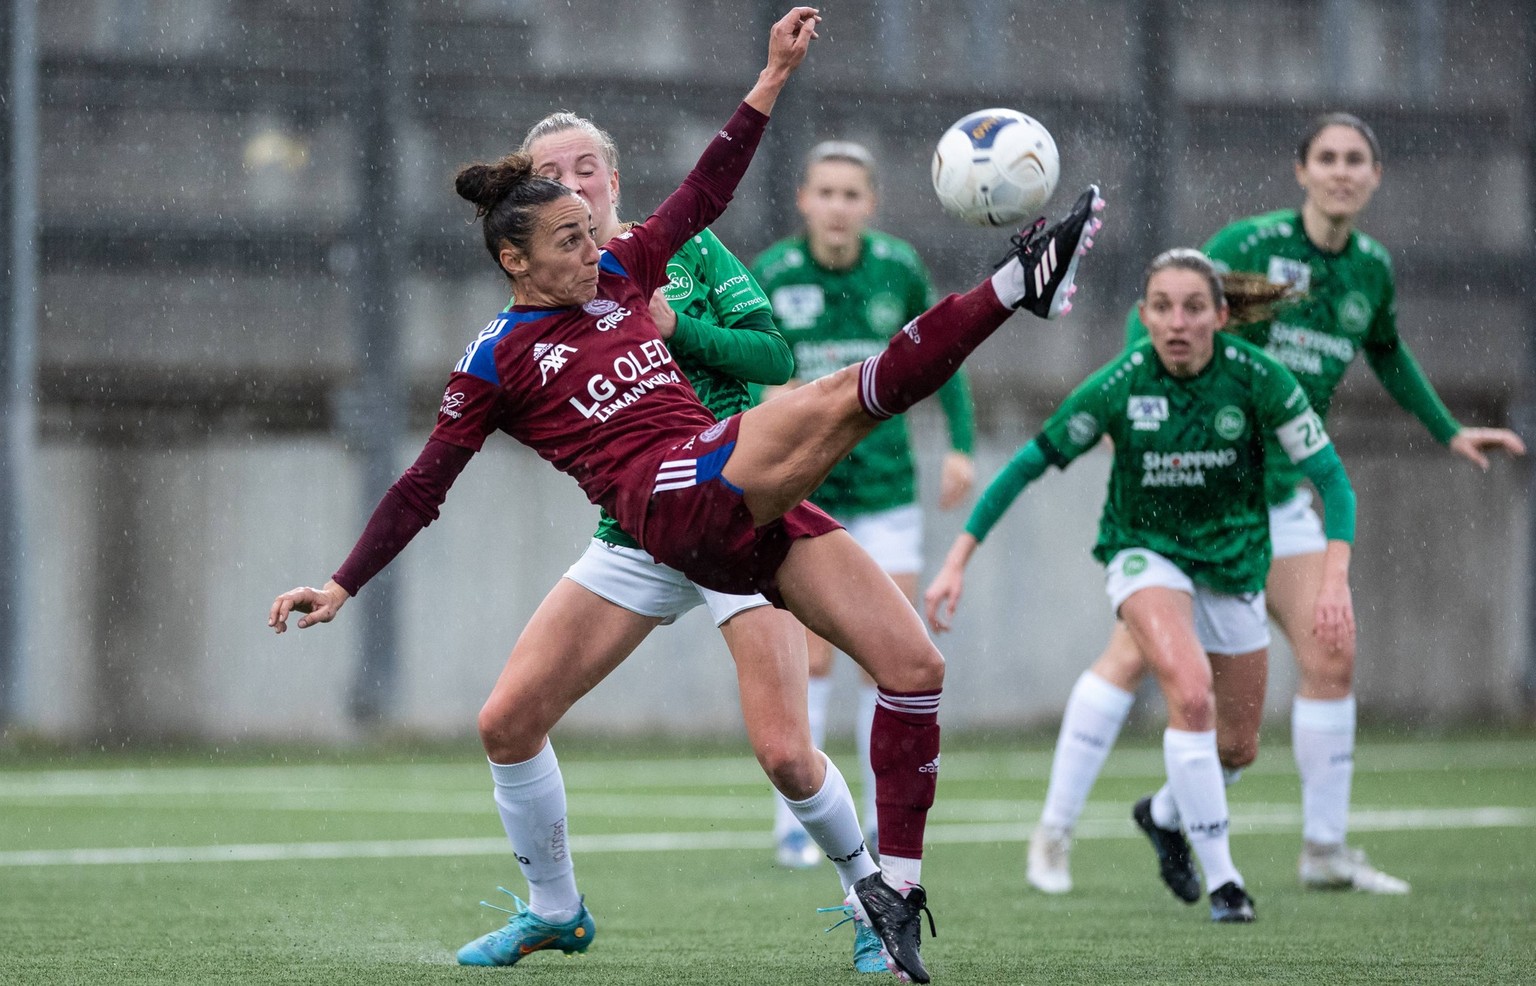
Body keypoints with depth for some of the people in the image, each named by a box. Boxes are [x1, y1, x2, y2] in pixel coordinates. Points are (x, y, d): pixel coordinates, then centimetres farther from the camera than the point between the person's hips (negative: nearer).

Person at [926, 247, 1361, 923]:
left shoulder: (1259, 379, -19)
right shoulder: (1120, 385, -20)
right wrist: (958, 560, -15)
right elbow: (1028, 465, -11)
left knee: (1238, 748, 11)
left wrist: (1335, 579, -29)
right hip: (1145, 554, -3)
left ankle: (1164, 814, 46)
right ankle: (1220, 878, -18)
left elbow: (1331, 479, -14)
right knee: (1191, 692, -29)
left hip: (1233, 561, 3)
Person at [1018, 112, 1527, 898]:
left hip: (1281, 494, 6)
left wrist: (1449, 432, 28)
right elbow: (1154, 318, -13)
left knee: (1330, 657, -1)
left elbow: (1387, 355, 26)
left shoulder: (1372, 268, 6)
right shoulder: (1251, 244, -13)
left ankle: (1326, 849, 12)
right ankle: (1055, 831, 0)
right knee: (1134, 653, -10)